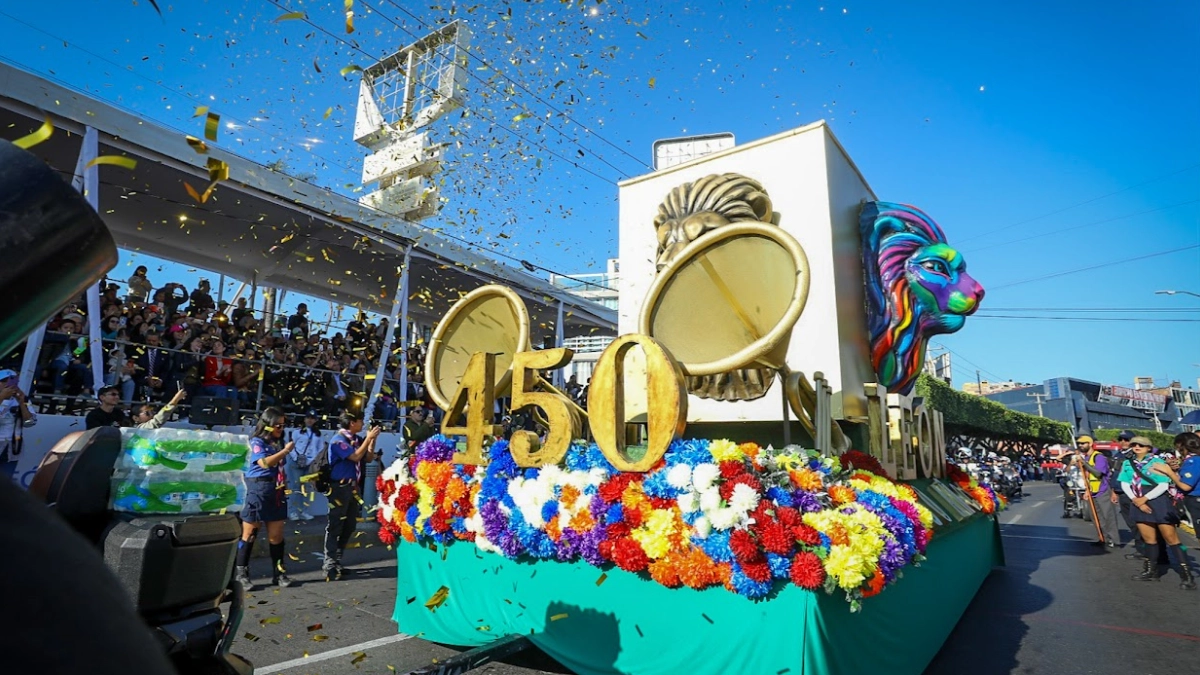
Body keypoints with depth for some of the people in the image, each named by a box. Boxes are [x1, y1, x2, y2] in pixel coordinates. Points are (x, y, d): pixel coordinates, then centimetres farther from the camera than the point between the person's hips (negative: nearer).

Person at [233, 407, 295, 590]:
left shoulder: (277, 444, 13)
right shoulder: (257, 442, -5)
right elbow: (265, 463, -19)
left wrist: (284, 482, 11)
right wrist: (285, 451, -17)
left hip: (277, 492, 6)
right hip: (259, 490, -6)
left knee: (276, 535, 7)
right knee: (249, 534, 1)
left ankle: (279, 573, 13)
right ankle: (240, 574, 10)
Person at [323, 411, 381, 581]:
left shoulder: (357, 439, 6)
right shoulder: (338, 440, -13)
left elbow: (369, 458, 10)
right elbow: (355, 457, -22)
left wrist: (372, 440, -1)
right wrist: (368, 438, -17)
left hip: (353, 487, 8)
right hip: (340, 488, -8)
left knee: (349, 526, 14)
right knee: (335, 527, -2)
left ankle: (337, 561, 26)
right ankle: (330, 565, 5)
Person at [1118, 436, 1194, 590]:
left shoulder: (1157, 462, -5)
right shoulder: (1128, 463, 7)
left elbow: (1163, 485, -10)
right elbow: (1125, 484, 5)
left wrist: (1145, 498, -15)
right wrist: (1136, 500, -8)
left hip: (1158, 502, -4)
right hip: (1138, 503, 4)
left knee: (1171, 539, -5)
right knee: (1148, 539, 13)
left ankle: (1186, 576, 0)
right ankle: (1151, 571, 22)